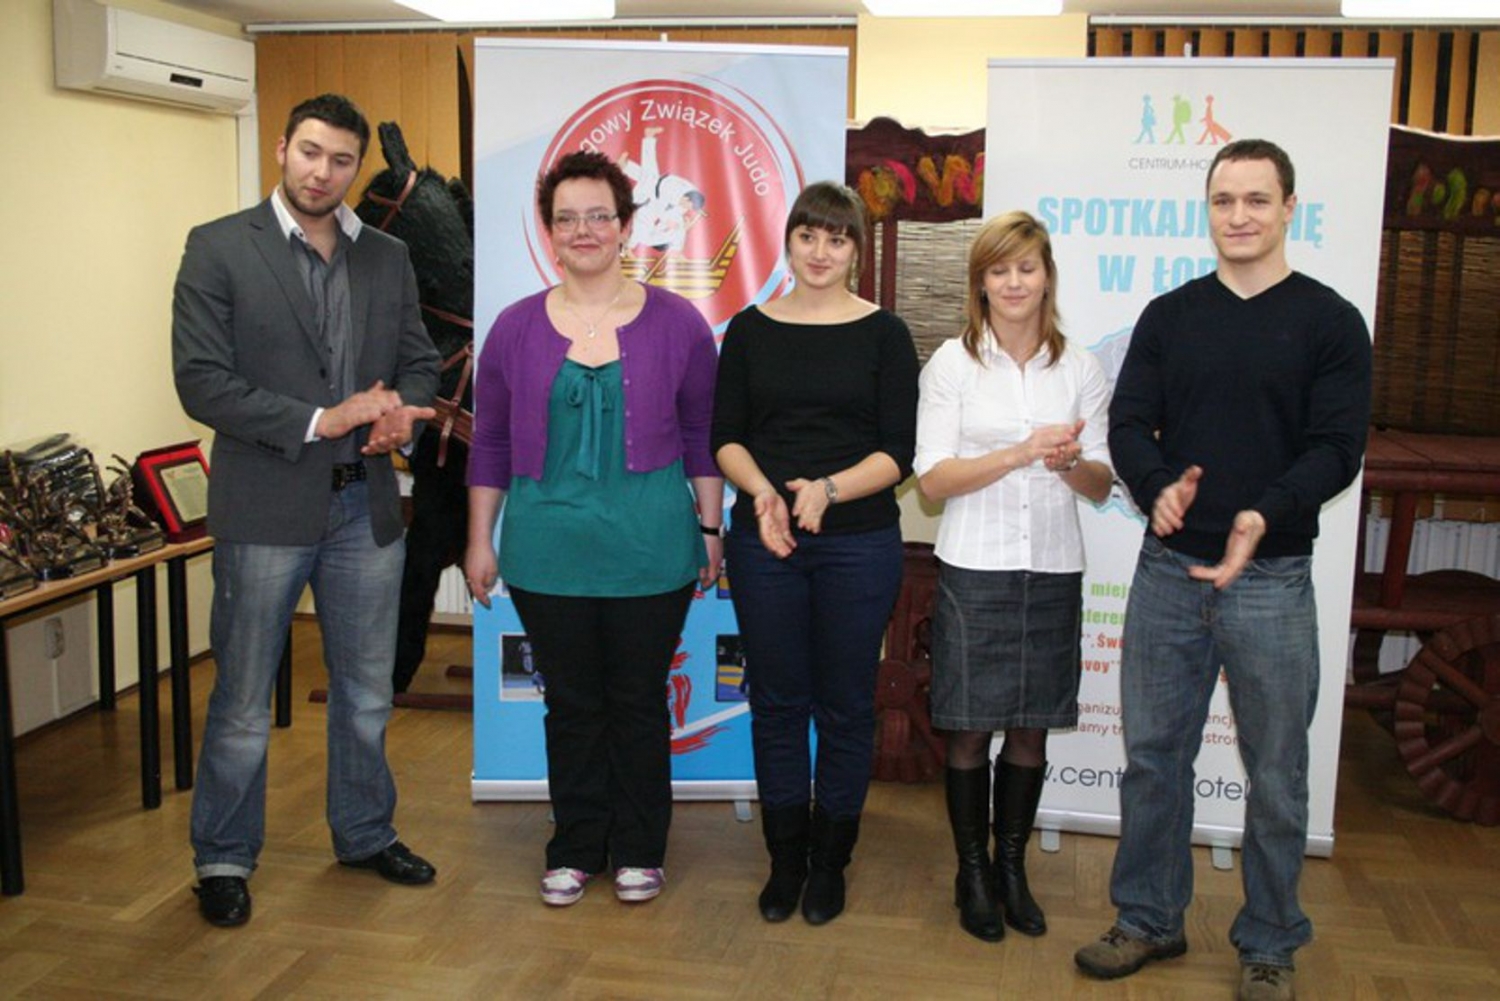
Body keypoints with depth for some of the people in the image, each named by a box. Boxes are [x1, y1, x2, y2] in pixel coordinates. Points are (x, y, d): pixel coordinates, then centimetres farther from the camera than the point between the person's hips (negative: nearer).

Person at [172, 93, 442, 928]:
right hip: (264, 506, -4)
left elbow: (420, 360, 13)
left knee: (367, 692, 16)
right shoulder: (219, 248, -5)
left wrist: (401, 412, -10)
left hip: (367, 504, 5)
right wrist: (320, 421, -18)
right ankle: (224, 859, 24)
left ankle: (366, 834, 35)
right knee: (244, 701, 7)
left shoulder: (388, 257, 8)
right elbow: (201, 381, -12)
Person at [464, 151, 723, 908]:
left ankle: (639, 851, 26)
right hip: (548, 554, 2)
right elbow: (490, 444, 8)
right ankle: (576, 848, 27)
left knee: (638, 703, 9)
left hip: (649, 554, -1)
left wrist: (710, 526, 3)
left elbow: (702, 435, 4)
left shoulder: (676, 323, 0)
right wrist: (480, 541, 8)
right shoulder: (517, 328, 4)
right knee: (572, 706, 11)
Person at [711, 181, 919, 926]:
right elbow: (726, 437, 3)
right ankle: (785, 860, 24)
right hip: (763, 539, 2)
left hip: (859, 541, -1)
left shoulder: (883, 333, 1)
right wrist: (763, 492, -16)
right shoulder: (751, 329, 6)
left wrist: (828, 489, -20)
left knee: (845, 706, 7)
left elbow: (897, 451, -4)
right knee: (777, 703, 9)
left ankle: (829, 862, 23)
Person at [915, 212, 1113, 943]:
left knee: (1031, 729, 10)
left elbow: (1101, 484, 7)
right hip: (974, 570, -2)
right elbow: (932, 479, -8)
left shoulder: (1079, 369, 6)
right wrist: (1022, 452, -19)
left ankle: (1011, 867, 27)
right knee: (970, 729, 4)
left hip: (1052, 572, 3)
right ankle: (972, 873, 21)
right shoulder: (952, 362, -1)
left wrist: (1070, 463, -15)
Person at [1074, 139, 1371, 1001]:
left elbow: (1337, 447, -9)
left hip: (1271, 578, -3)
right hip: (1168, 570, 3)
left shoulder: (1330, 322, -1)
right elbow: (1129, 424, 2)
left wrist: (1266, 515, -27)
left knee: (1275, 772, 7)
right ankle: (1151, 920, 28)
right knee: (1154, 753, 11)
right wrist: (1158, 487, -20)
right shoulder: (1168, 317, 8)